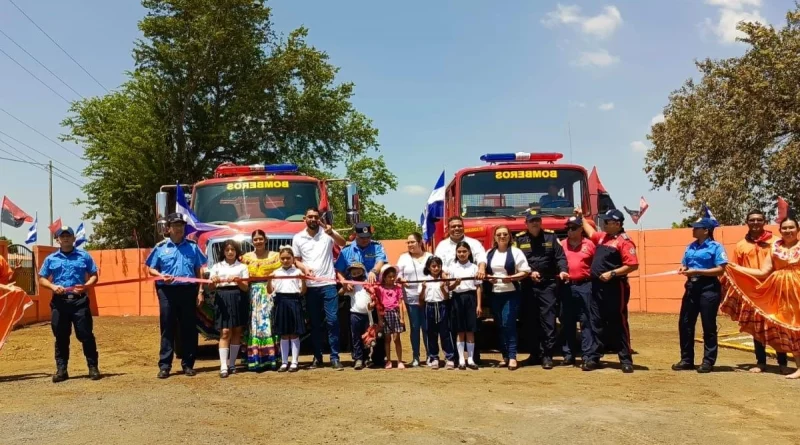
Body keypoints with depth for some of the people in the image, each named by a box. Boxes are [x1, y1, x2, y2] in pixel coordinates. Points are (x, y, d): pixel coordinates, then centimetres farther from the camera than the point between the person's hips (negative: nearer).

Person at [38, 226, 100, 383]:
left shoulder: (84, 256, 7)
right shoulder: (51, 259, 10)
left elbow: (94, 275, 8)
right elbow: (42, 279, 11)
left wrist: (87, 285, -12)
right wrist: (52, 286, -9)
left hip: (80, 300, -2)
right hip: (59, 301, 2)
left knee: (86, 335, -2)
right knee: (61, 337, 6)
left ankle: (93, 367, 4)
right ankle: (61, 370, 13)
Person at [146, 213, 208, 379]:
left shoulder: (192, 246, 8)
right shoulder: (160, 247, 6)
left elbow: (199, 270, 10)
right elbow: (151, 269, 8)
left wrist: (200, 291, 3)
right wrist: (161, 276, -13)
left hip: (188, 291, 1)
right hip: (167, 291, -1)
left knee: (188, 328, 5)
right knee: (167, 328, 1)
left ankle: (188, 364, 13)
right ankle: (164, 365, 4)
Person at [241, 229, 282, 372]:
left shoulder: (275, 256, 7)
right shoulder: (246, 257, 12)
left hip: (270, 293, -1)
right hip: (253, 295, 1)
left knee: (269, 324, -5)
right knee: (254, 325, -2)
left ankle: (270, 359, -1)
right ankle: (255, 360, -1)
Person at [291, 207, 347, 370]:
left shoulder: (327, 233, 1)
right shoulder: (298, 238, 7)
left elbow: (342, 243, -13)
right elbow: (296, 260, 11)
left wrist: (331, 233, -33)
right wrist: (304, 268, -10)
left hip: (328, 284, -2)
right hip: (311, 286, 2)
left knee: (332, 320, -6)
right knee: (314, 323, 9)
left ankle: (335, 357, -1)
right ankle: (317, 357, 17)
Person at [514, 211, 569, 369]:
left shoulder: (551, 236, 7)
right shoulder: (520, 239, 7)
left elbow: (560, 257, 0)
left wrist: (562, 270, -18)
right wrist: (530, 272, -15)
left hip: (548, 284, -2)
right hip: (528, 285, 2)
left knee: (548, 319, -6)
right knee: (532, 320, 9)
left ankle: (547, 355, -2)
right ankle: (535, 353, 19)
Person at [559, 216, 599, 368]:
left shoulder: (589, 244, 3)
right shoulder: (561, 245, 11)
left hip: (585, 287, -3)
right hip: (567, 287, 3)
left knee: (588, 321, -4)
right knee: (567, 322, 8)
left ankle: (589, 356, -5)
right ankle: (569, 355, 17)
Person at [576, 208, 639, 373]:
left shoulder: (624, 241, -11)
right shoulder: (602, 237, 14)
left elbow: (633, 265, -19)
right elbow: (590, 232, 37)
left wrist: (612, 273, -21)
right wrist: (581, 217, 36)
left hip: (615, 288, -8)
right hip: (597, 287, 8)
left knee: (618, 324, -2)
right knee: (596, 324, 10)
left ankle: (626, 360, 5)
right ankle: (594, 358, 17)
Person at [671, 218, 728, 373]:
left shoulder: (716, 247, -8)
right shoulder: (690, 247, 13)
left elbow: (720, 270, -14)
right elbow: (685, 264, 20)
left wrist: (697, 271, -20)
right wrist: (683, 269, -4)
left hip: (709, 288, -7)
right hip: (691, 287, 7)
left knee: (708, 326, 1)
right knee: (685, 323, 6)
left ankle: (708, 361, 9)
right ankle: (687, 359, 15)